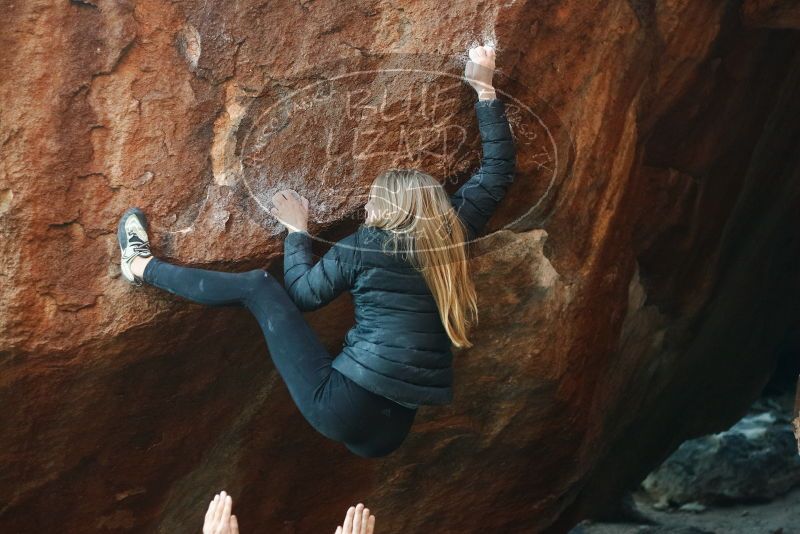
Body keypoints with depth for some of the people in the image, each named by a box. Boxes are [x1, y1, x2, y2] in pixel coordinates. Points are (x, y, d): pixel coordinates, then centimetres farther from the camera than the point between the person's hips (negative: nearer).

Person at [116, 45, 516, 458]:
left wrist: (297, 230, 24)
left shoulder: (364, 246, -2)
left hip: (346, 407, -5)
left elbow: (302, 292, 11)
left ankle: (143, 266, 24)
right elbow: (497, 173, 22)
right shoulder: (450, 234, 10)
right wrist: (485, 90, 30)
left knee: (258, 285, 9)